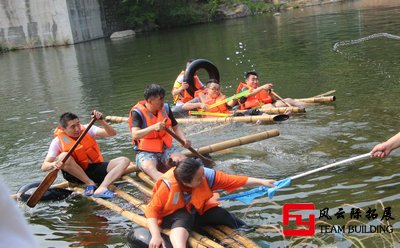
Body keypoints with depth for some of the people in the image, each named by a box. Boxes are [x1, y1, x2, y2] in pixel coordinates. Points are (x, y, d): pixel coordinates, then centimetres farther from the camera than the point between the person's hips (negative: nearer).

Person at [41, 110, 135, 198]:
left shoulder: (87, 129, -3)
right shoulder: (58, 141, -8)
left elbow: (112, 133, -13)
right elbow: (44, 167, -13)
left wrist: (101, 122, -30)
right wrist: (54, 164, -35)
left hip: (95, 169, 3)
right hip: (76, 175, -2)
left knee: (124, 161, -18)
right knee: (64, 156, -31)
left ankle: (101, 188, -40)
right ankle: (90, 184, -23)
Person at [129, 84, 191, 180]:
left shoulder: (165, 108, 6)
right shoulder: (137, 112, -11)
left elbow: (175, 127, 15)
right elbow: (135, 135, -24)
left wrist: (184, 139, -6)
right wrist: (153, 127, -40)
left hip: (166, 149, 6)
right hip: (145, 152, -6)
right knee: (150, 168, -38)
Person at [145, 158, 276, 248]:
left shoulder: (206, 175, -22)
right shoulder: (168, 185, -32)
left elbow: (232, 180, -18)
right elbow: (152, 210, -28)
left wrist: (261, 182, -19)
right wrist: (156, 235, -40)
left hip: (196, 211, 5)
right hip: (172, 215, -5)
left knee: (221, 214, -19)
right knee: (184, 218, -39)